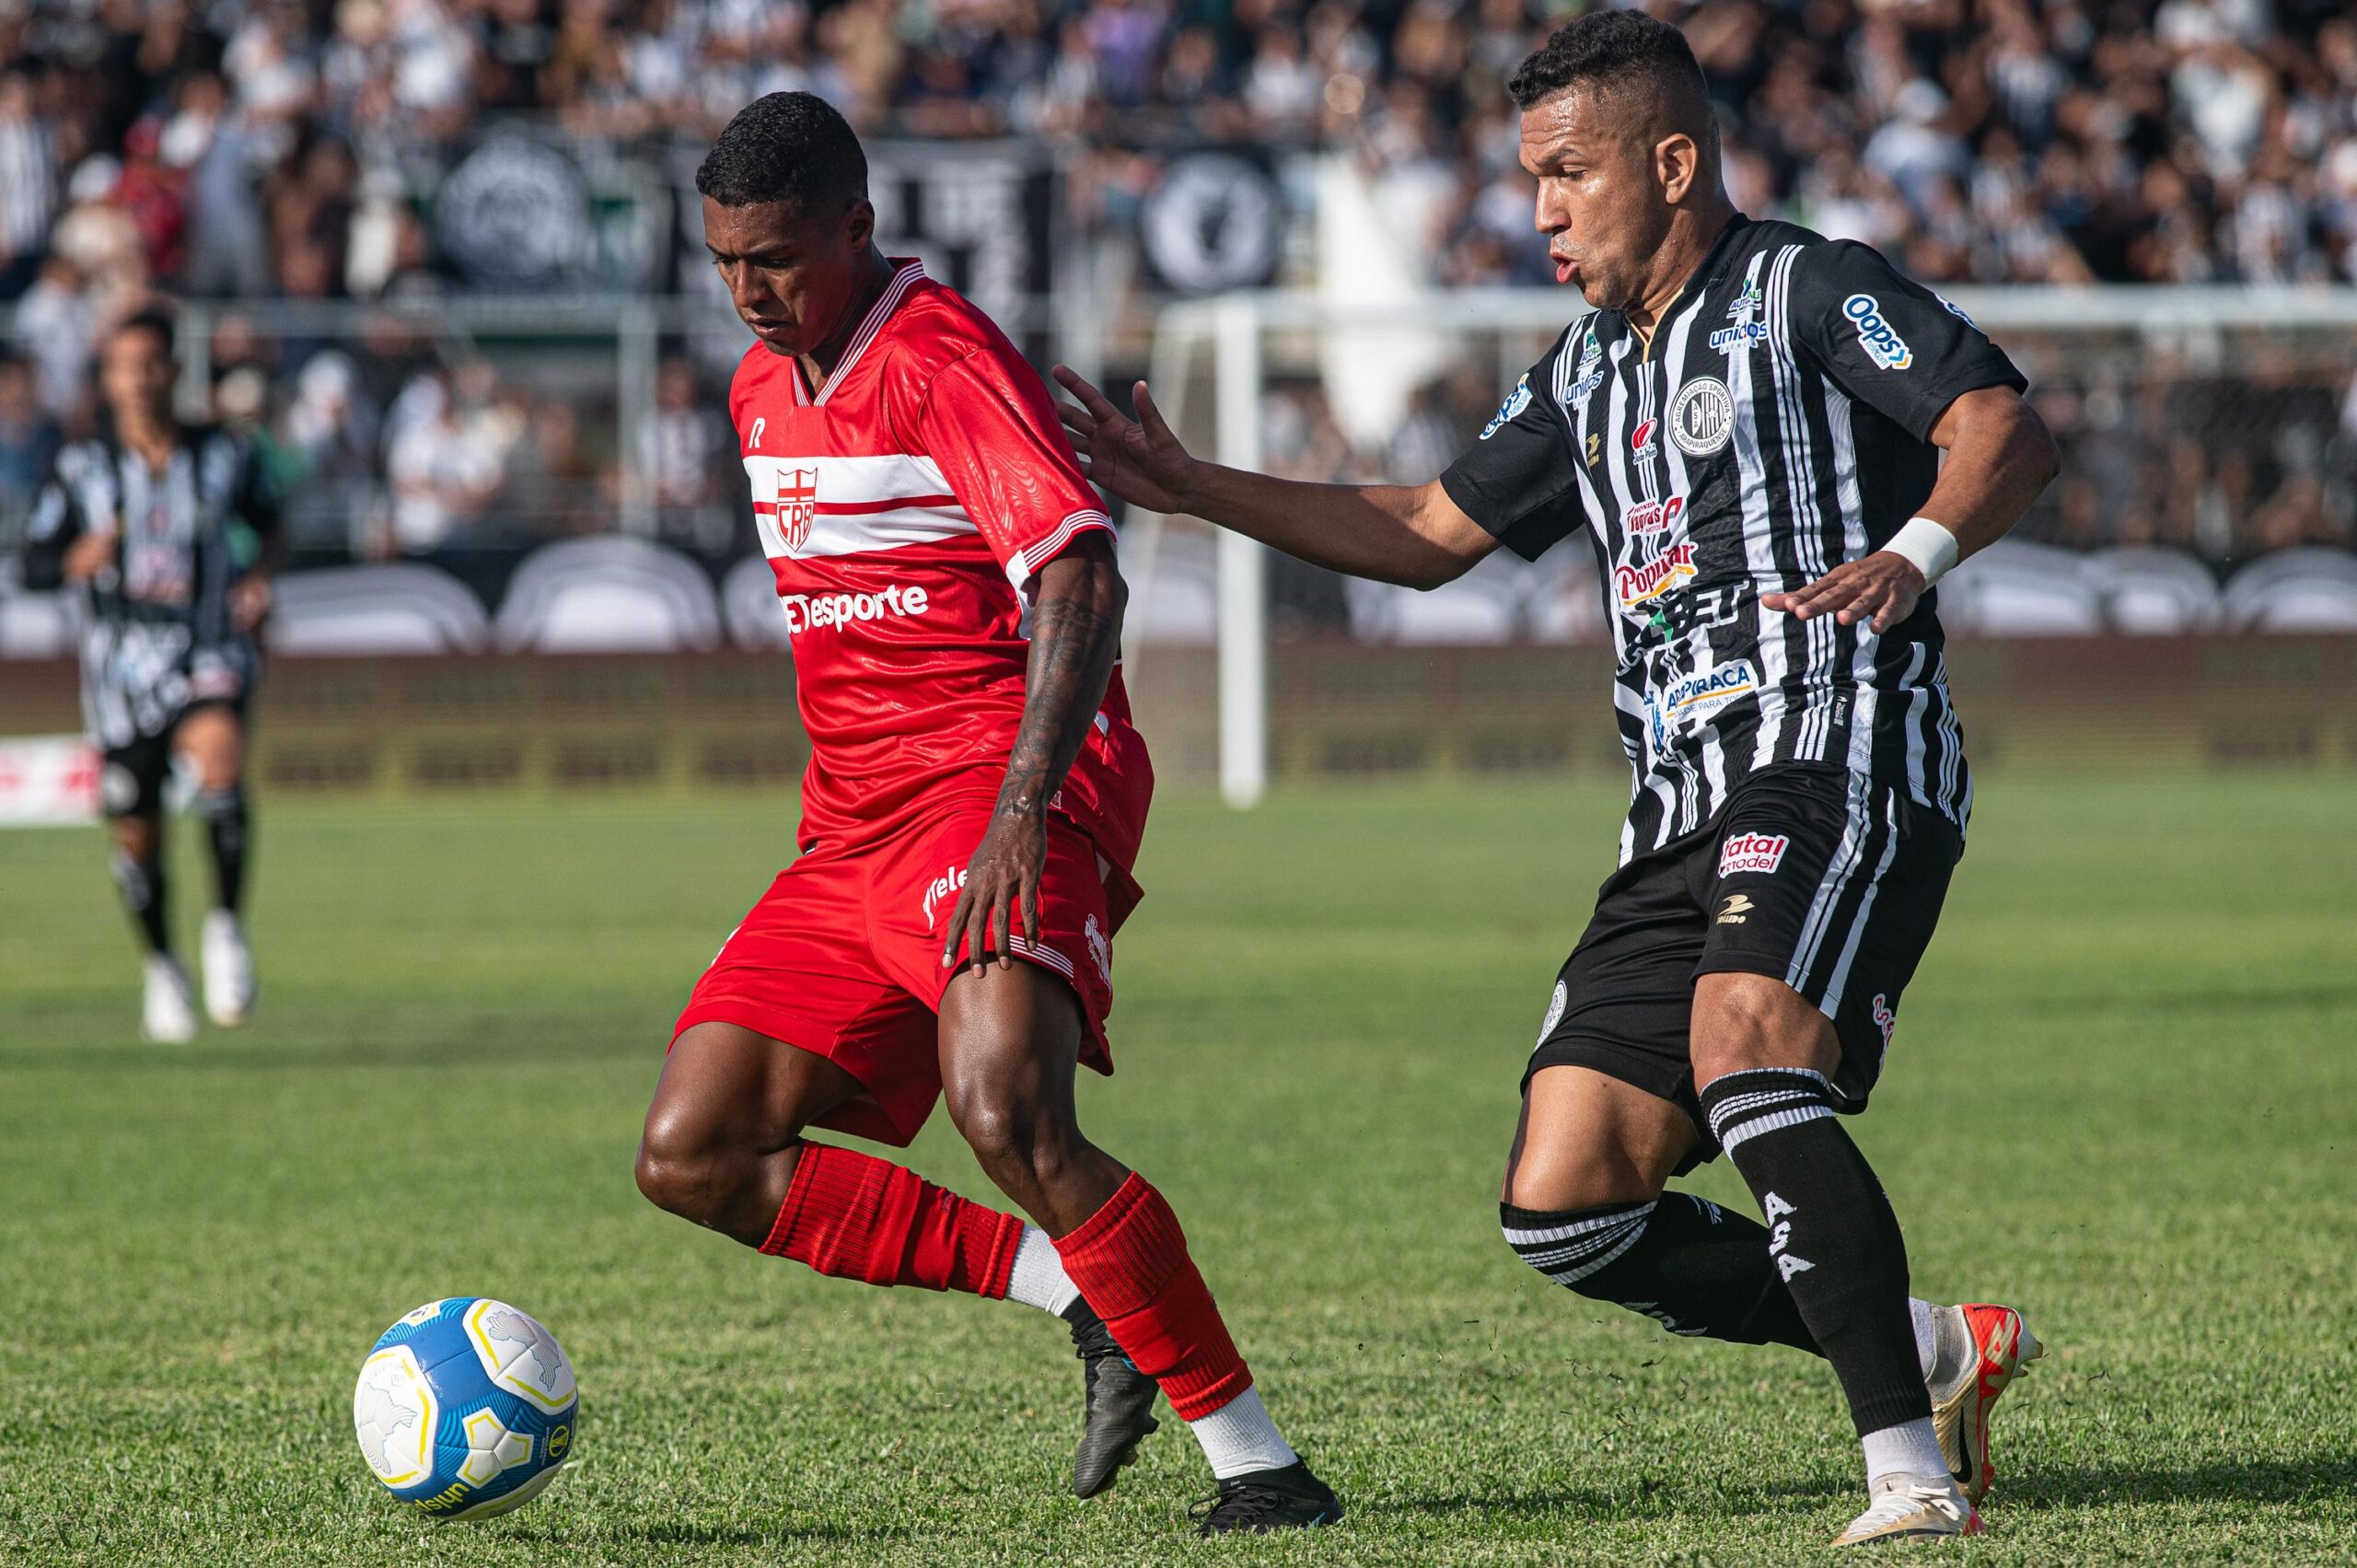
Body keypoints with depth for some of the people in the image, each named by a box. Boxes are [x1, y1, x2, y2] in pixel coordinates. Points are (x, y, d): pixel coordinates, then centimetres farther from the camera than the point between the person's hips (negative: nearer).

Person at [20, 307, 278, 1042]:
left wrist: (261, 574, 0)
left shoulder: (223, 455, 1)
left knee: (219, 757, -32)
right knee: (137, 836, 5)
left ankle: (227, 925, -14)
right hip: (121, 663, 1)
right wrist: (78, 559, -20)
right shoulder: (79, 467, -1)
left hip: (211, 648, -1)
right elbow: (34, 563, 1)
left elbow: (266, 518, 19)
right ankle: (162, 968, 32)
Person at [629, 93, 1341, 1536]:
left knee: (1008, 1118, -31)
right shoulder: (764, 391, 16)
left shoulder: (940, 362, -13)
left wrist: (1021, 811, -34)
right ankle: (1080, 1291, 2)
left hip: (1004, 792, -9)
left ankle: (1260, 1464, -22)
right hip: (854, 825, 9)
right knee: (695, 1157, -3)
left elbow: (1081, 579, -24)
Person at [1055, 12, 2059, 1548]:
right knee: (1565, 1206, -3)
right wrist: (1194, 488, 25)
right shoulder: (1592, 371, 23)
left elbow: (2008, 432, -13)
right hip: (1688, 817, 8)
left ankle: (1912, 1470, -32)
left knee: (1742, 1045, -34)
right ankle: (1928, 1350, 10)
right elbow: (1428, 532, 31)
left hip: (1843, 762, -8)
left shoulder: (1808, 292, -1)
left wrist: (1912, 555, -32)